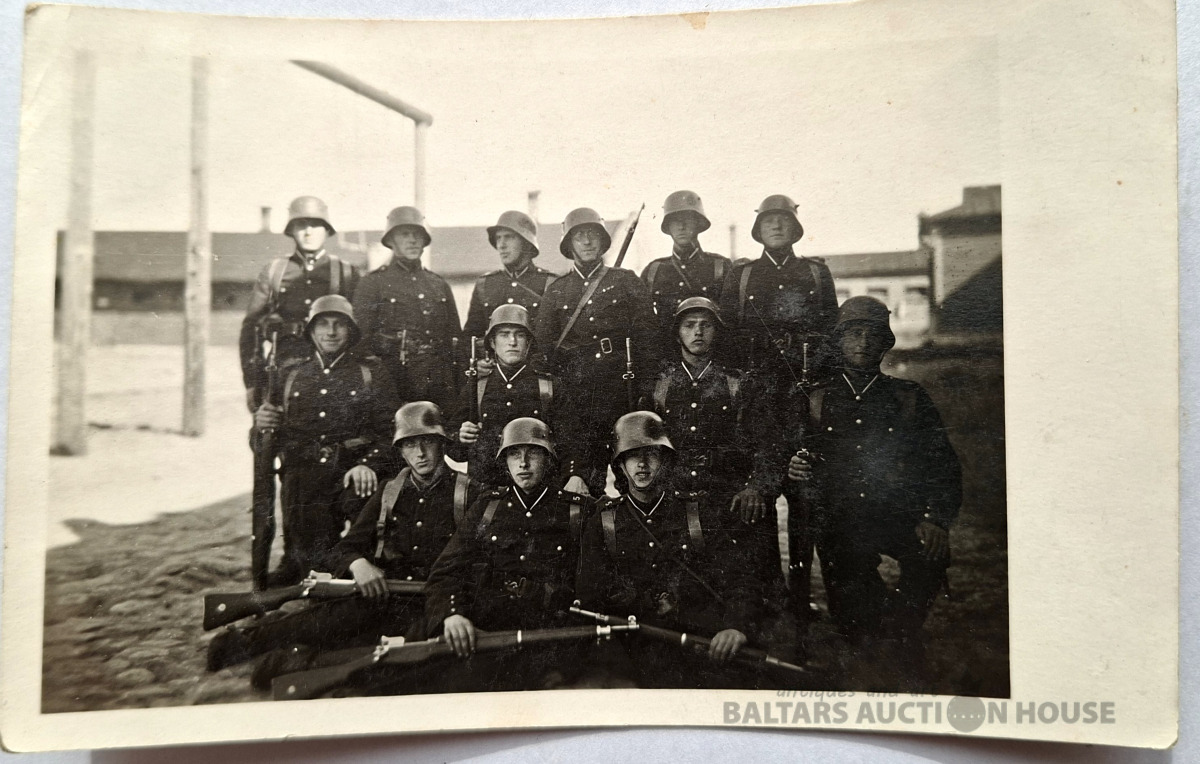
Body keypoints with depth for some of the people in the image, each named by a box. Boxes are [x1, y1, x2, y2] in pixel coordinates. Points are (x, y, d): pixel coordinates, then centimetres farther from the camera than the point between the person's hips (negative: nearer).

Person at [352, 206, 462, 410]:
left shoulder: (439, 284, 15)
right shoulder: (373, 282, 3)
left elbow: (454, 339, 17)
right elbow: (361, 337, -1)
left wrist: (458, 387, 10)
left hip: (440, 385, 4)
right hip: (393, 380, -3)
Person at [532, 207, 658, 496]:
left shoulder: (626, 282, 10)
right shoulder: (556, 290, 16)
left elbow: (647, 336, 6)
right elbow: (543, 342, 13)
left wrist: (643, 385, -1)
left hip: (617, 382, -1)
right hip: (572, 383, 1)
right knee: (573, 440, -8)